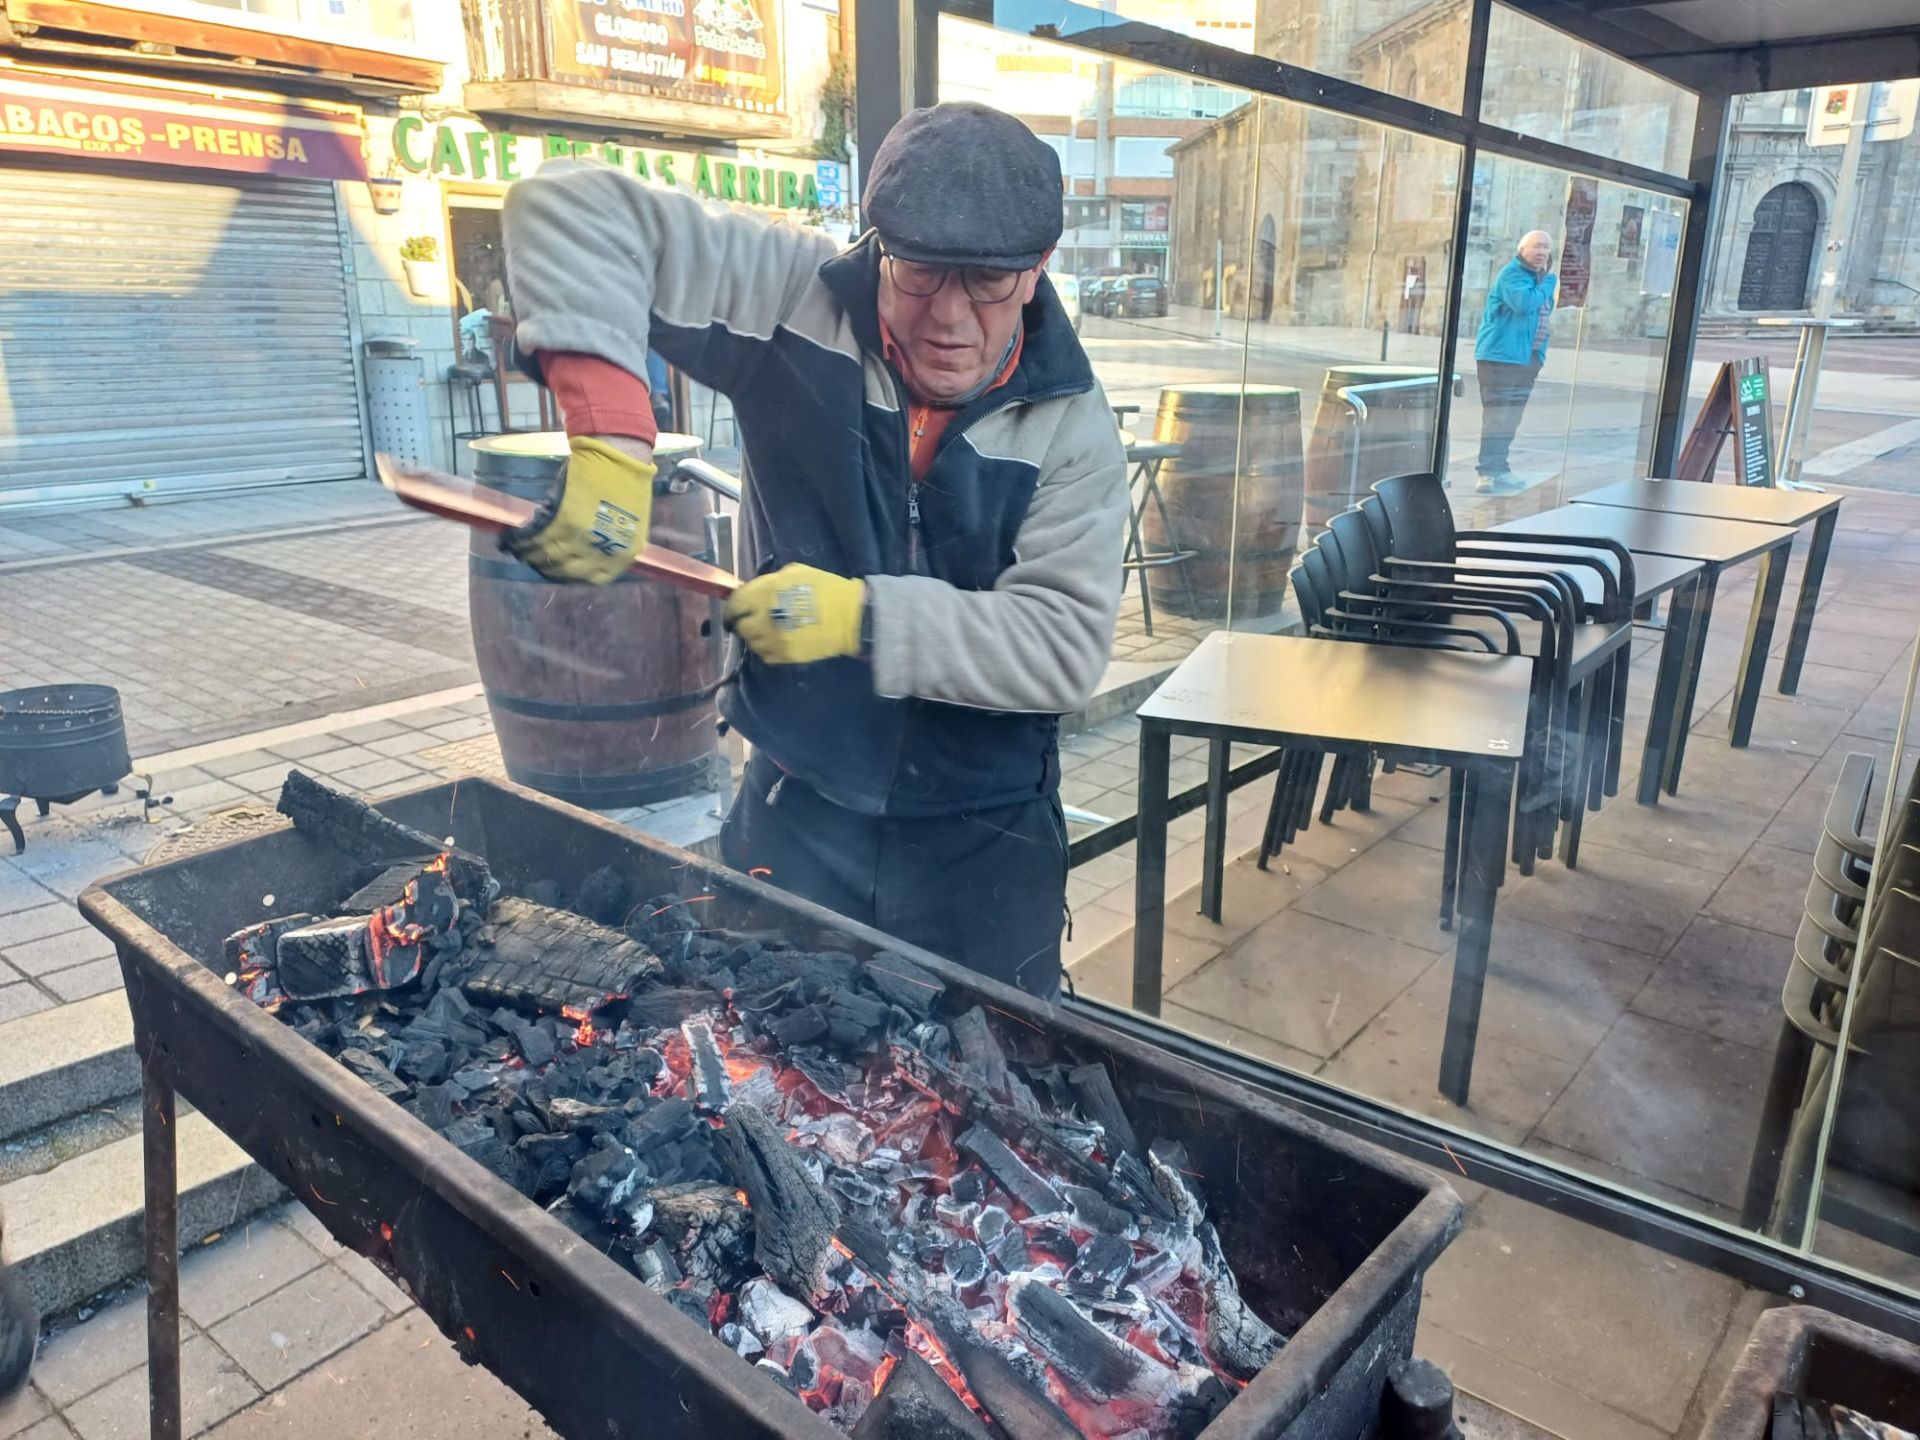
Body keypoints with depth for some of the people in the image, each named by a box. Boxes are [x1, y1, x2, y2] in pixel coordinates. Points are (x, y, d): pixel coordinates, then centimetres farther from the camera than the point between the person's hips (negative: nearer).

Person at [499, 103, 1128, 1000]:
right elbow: (573, 211, -15)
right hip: (795, 809, 0)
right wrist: (610, 433, -30)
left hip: (985, 841, 1)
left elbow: (1064, 645, -16)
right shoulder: (800, 301, -11)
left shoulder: (1070, 424, -9)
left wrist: (864, 617, -27)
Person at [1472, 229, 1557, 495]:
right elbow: (1524, 304, -25)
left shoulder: (1543, 278, 18)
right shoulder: (1512, 273, -10)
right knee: (1497, 417, -12)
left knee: (1510, 419, 11)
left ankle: (1499, 470, 17)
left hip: (1528, 358, 9)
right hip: (1501, 356, -9)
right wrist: (1548, 284, -12)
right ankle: (1488, 474, -14)